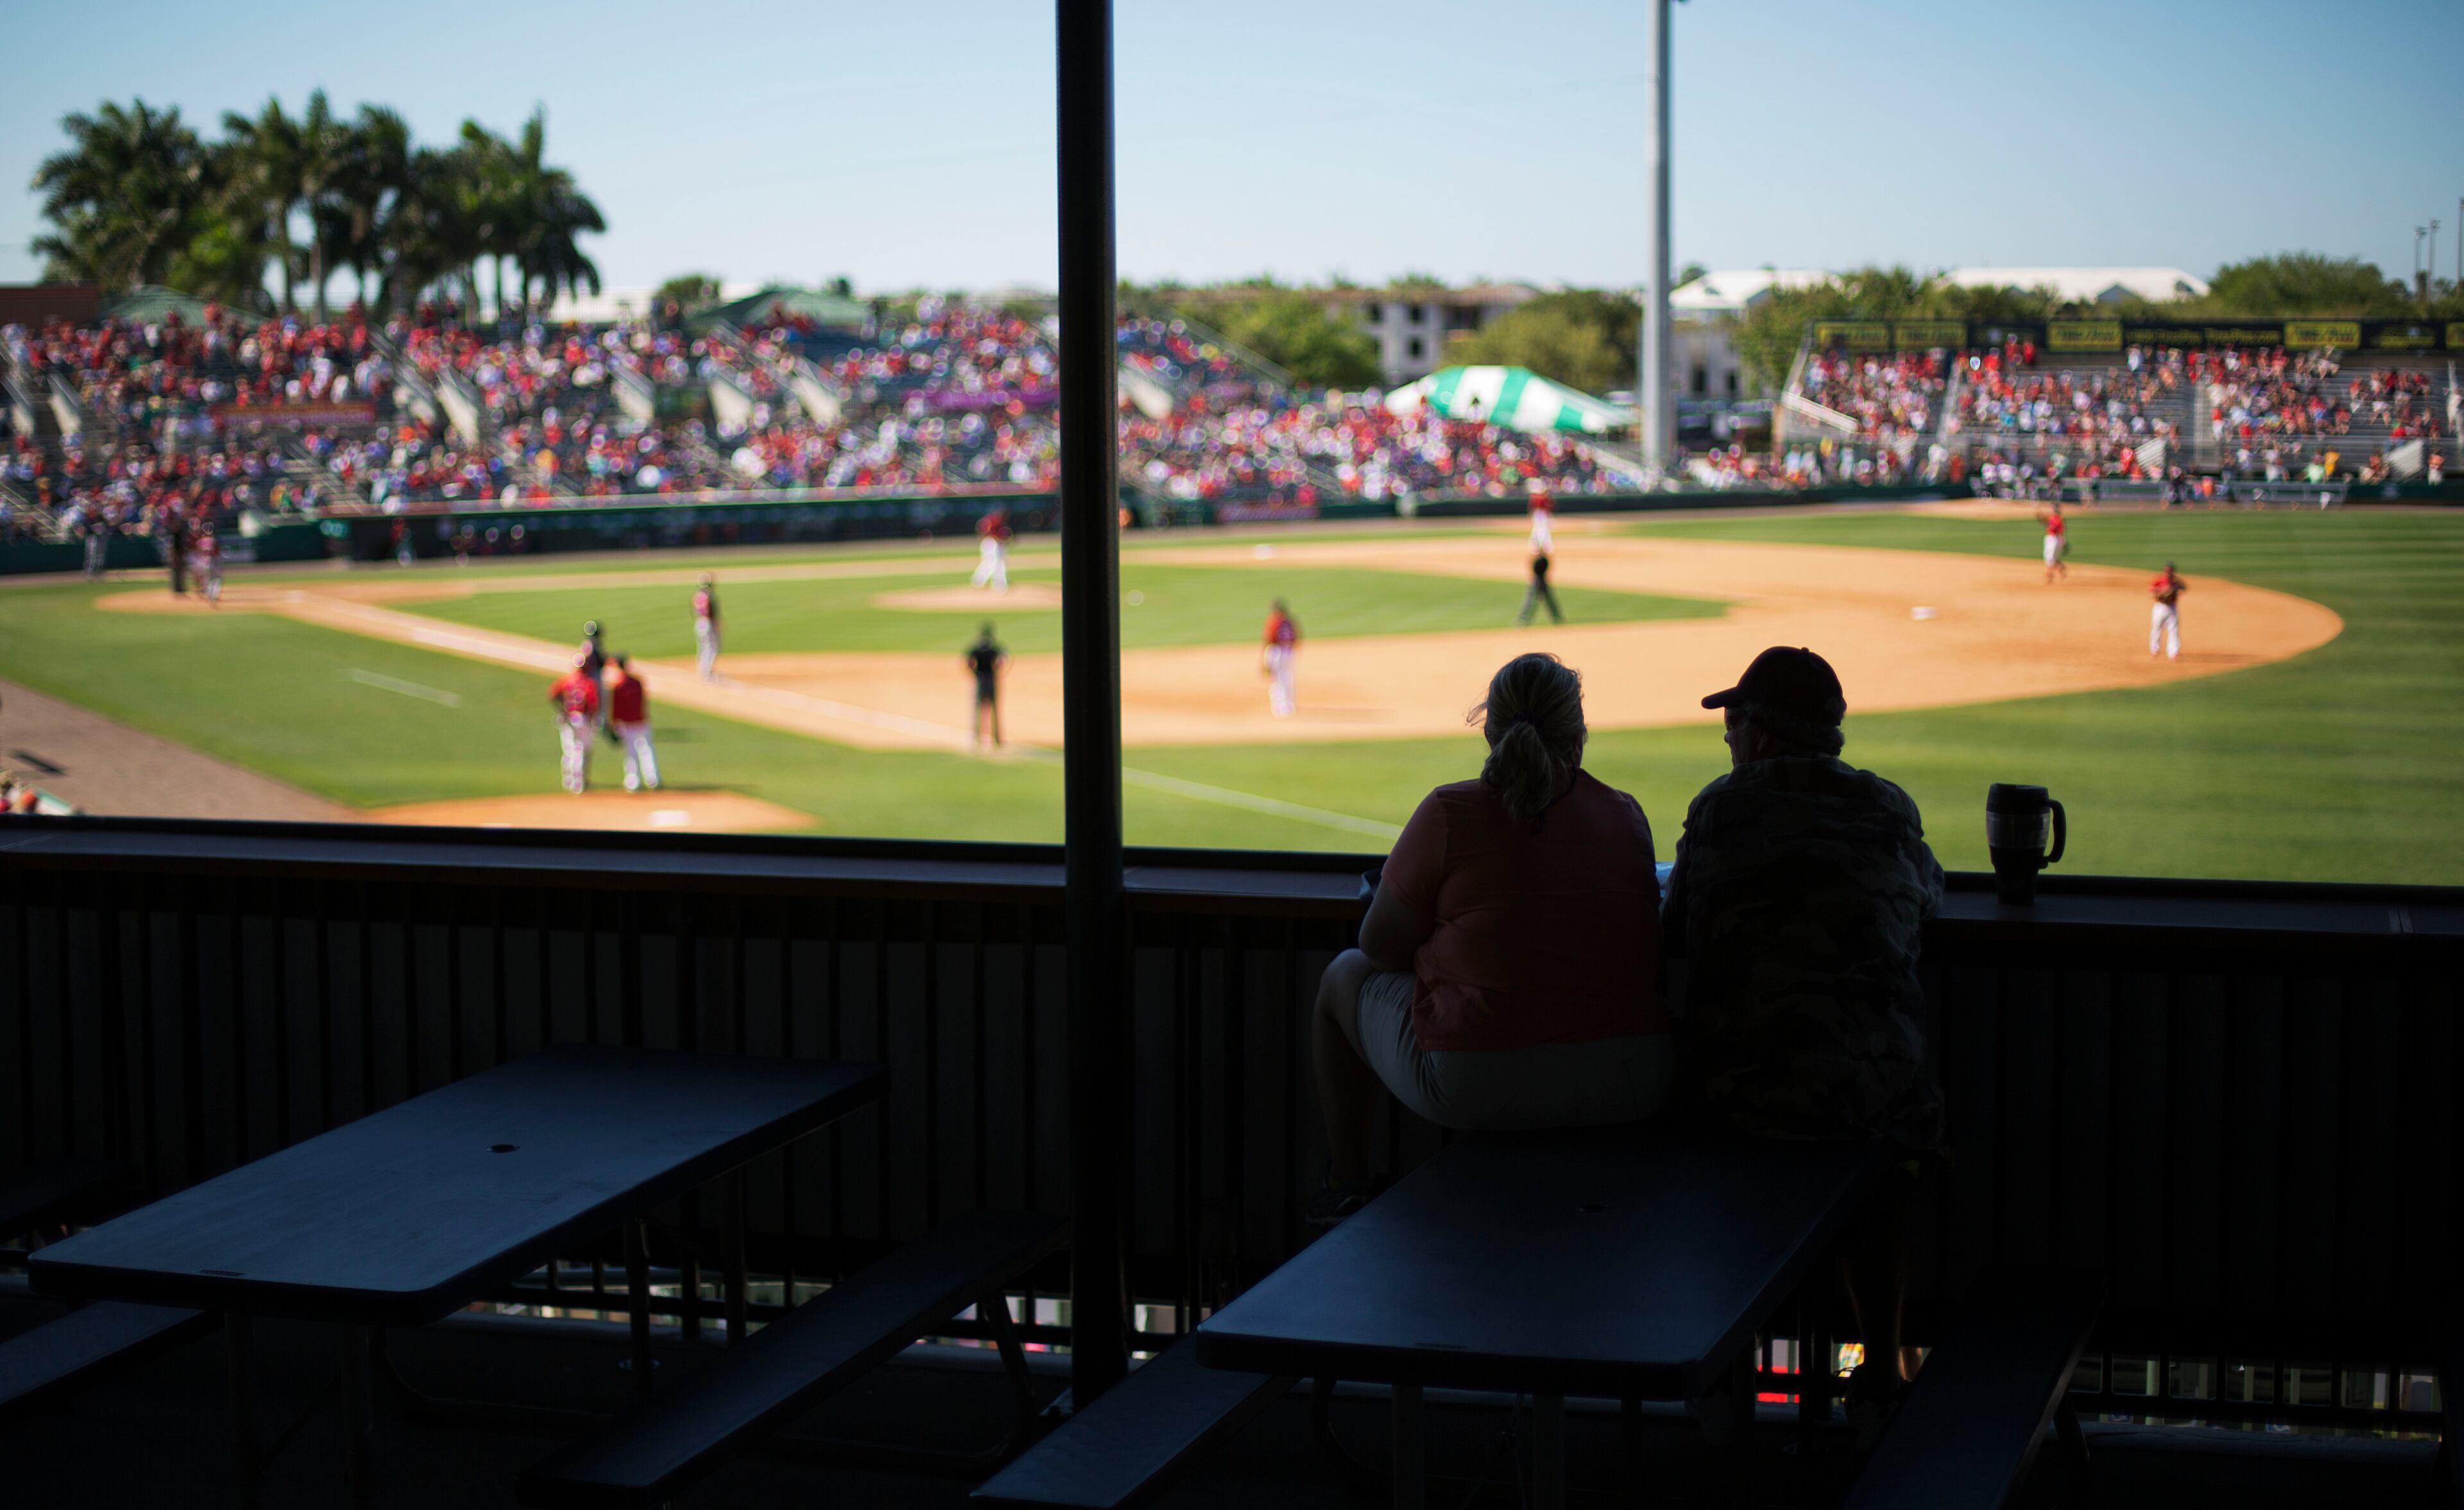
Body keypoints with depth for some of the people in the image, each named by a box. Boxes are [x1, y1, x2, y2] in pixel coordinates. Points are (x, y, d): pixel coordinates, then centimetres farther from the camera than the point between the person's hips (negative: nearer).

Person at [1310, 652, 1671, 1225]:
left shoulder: (1450, 813, -8)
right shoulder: (1627, 817, 5)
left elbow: (1381, 944, -1)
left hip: (1473, 1086, -4)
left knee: (1345, 976, 26)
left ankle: (1346, 1185, 38)